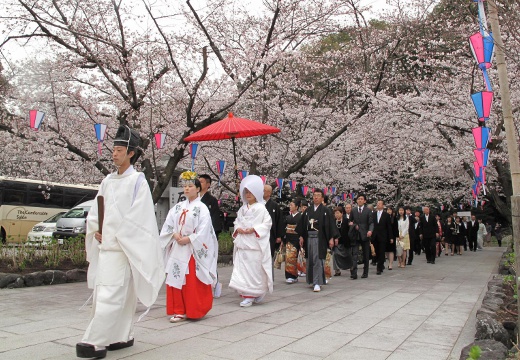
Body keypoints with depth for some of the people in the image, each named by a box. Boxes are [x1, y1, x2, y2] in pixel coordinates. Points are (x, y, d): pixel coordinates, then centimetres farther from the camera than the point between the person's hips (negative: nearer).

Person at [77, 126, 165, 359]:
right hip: (105, 246, 7)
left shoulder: (137, 180, -5)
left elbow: (138, 215, -12)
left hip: (123, 247, -7)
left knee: (110, 295, -9)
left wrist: (114, 233, -11)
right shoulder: (108, 180, 14)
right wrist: (96, 230, -1)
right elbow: (95, 211, 16)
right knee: (102, 293, 11)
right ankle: (123, 337, 21)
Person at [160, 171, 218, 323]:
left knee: (192, 281, -3)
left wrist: (188, 239, -16)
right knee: (176, 278, 5)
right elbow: (168, 225, 8)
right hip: (177, 248, 5)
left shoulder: (201, 208, -4)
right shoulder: (178, 207, 12)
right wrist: (175, 235, -9)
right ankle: (180, 311, 13)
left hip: (193, 249, -5)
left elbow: (203, 230, -12)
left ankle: (193, 311, 9)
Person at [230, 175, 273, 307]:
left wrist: (253, 229, -16)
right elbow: (237, 221, 18)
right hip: (242, 244, 6)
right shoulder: (242, 208, 14)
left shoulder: (261, 208, -5)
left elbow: (267, 223, -8)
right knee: (241, 269, 4)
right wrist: (238, 228, -3)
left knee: (253, 270, -5)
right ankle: (247, 294, 14)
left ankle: (251, 295, 3)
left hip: (255, 244, -6)